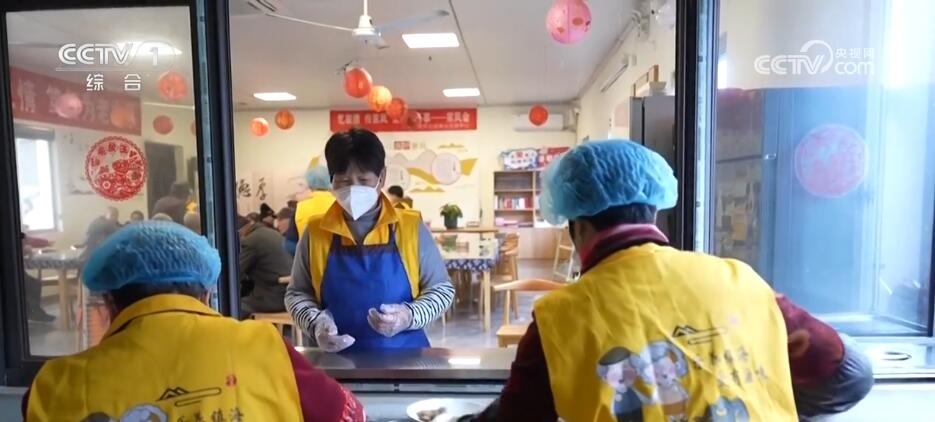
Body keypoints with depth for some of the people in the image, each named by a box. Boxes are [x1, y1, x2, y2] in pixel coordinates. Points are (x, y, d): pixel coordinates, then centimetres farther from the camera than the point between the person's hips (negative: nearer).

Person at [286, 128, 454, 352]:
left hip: (404, 356, 0)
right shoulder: (315, 231, -1)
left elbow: (442, 289, 1)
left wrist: (410, 316, -17)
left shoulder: (411, 227, -4)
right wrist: (316, 323, -11)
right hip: (339, 360, 1)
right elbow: (297, 293, 8)